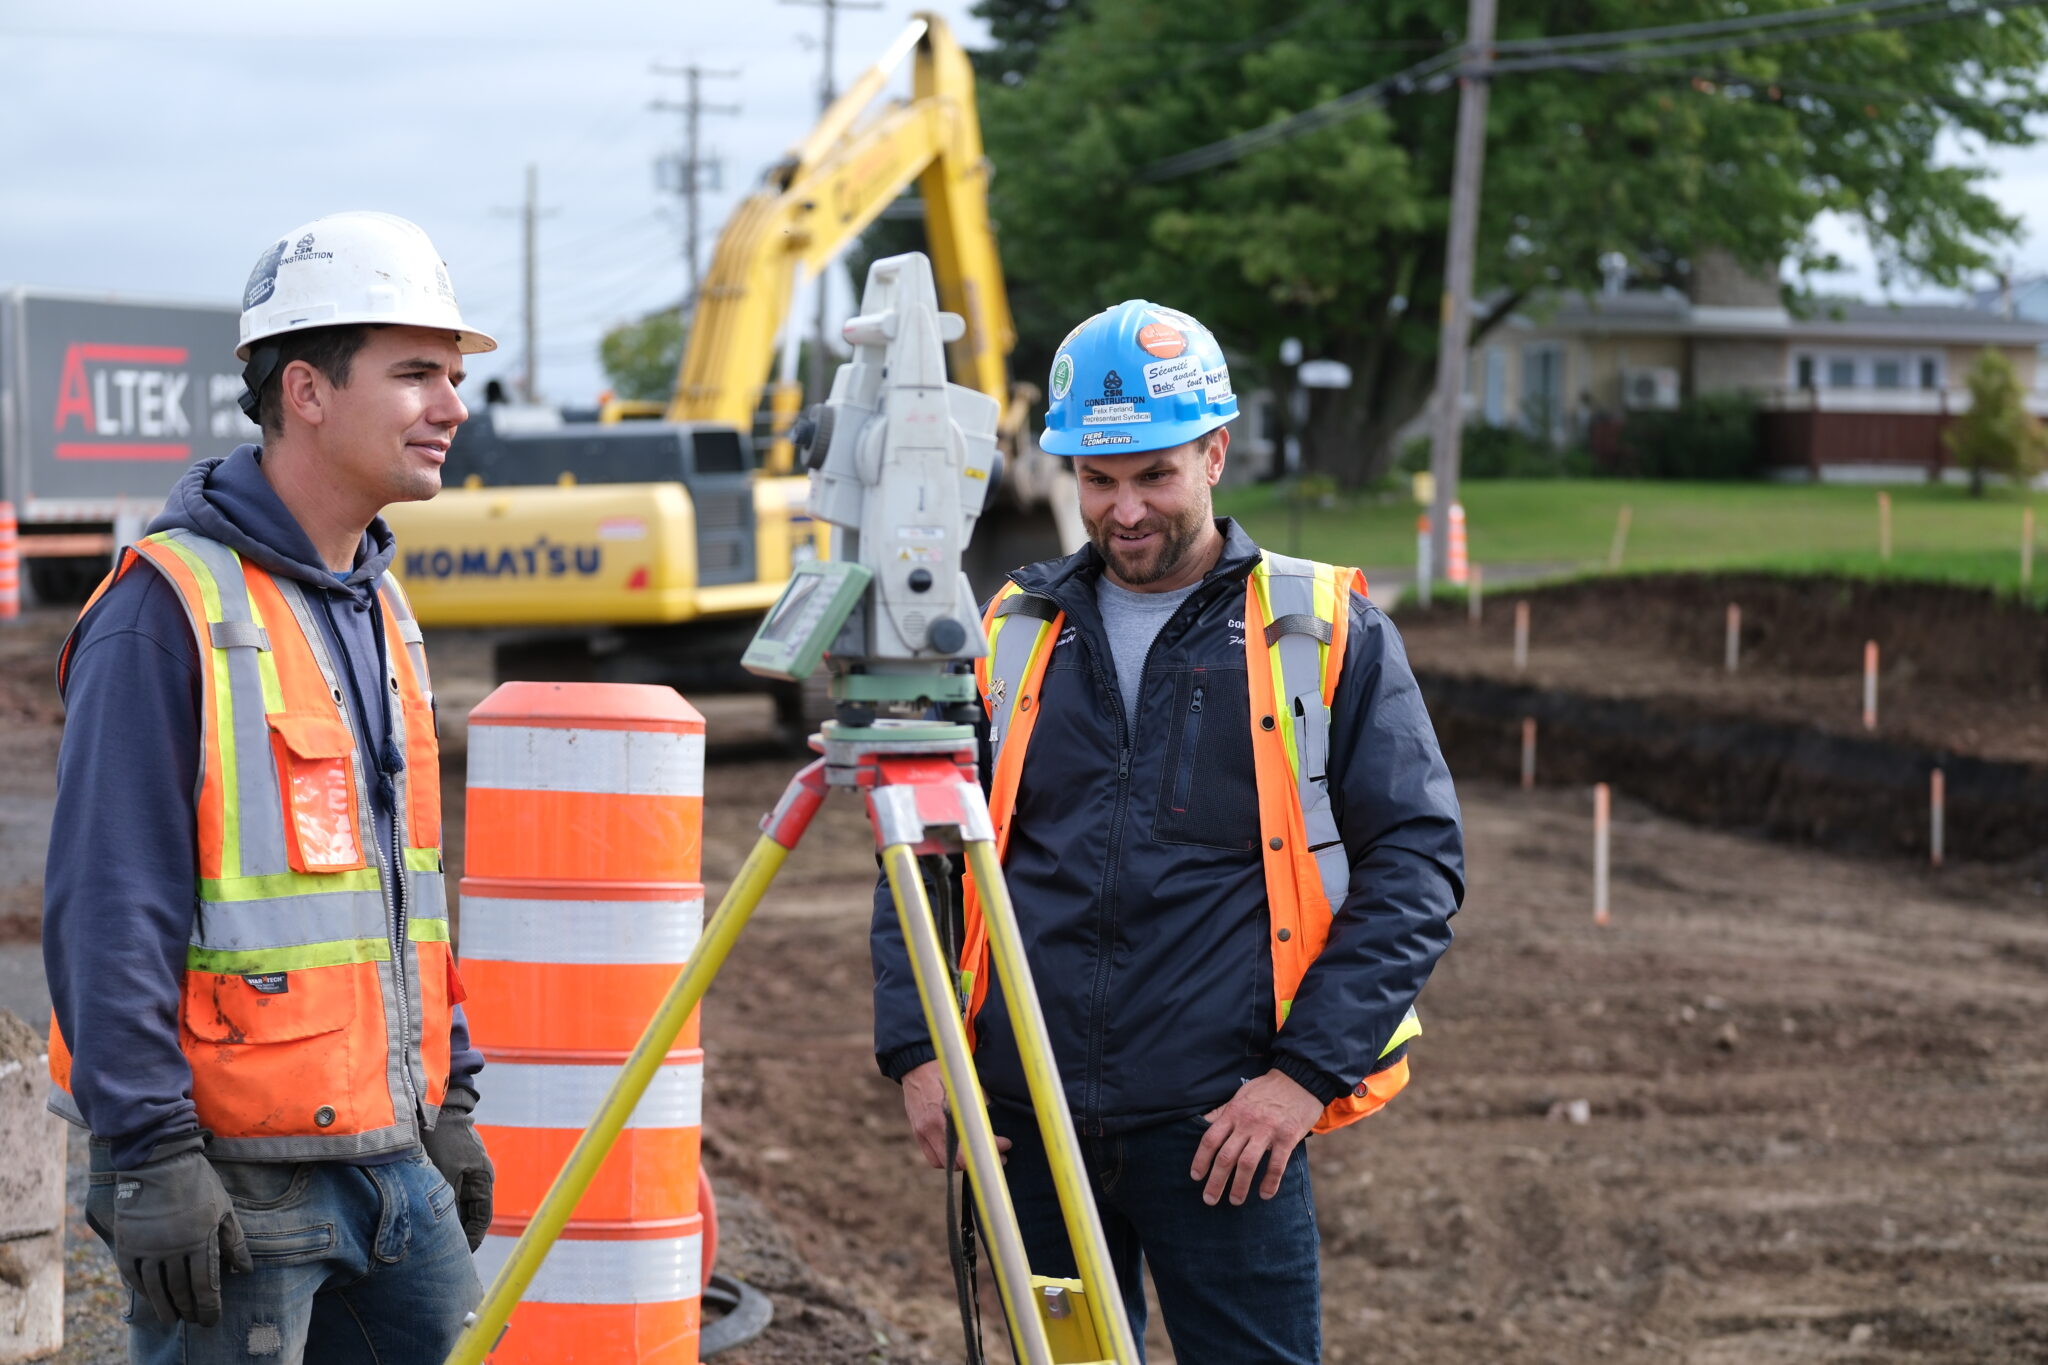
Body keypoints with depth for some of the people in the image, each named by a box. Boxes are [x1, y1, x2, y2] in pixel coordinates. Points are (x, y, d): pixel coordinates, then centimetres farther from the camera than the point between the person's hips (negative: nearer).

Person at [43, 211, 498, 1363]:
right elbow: (107, 909, -17)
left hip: (388, 1155, 8)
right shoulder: (169, 607, -13)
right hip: (232, 1175, -8)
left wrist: (448, 1100, 18)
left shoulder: (381, 604, 14)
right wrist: (148, 1154, -20)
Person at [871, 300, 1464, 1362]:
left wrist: (1310, 1071, -11)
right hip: (1029, 1114, 3)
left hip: (1226, 1125, -3)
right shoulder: (1012, 636, 11)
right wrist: (916, 1048, 0)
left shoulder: (1329, 636, 2)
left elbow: (1418, 861, -2)